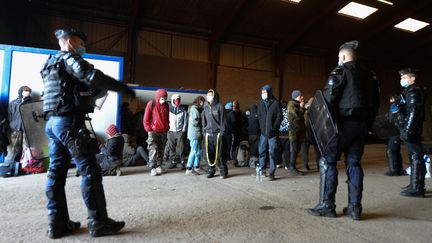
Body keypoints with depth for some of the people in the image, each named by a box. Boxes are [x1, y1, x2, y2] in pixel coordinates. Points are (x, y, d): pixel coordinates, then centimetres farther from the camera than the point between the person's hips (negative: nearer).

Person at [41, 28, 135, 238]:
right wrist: (123, 88, -15)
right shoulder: (68, 58, -4)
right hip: (69, 122, -10)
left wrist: (97, 92, 14)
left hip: (52, 122, 10)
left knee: (56, 172, 8)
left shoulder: (50, 64, 25)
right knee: (89, 170, -8)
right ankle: (98, 222, -5)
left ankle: (57, 223, 13)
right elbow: (93, 77, -21)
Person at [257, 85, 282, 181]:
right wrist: (262, 126, 4)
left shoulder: (276, 103, -4)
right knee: (262, 151, 7)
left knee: (272, 153, 0)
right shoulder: (261, 103, 9)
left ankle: (271, 173, 8)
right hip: (263, 132, 4)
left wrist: (273, 128, -10)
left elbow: (279, 117, -5)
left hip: (273, 133, -4)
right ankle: (262, 169, 22)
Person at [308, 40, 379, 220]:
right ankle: (354, 207, 11)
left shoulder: (340, 71, -3)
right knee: (354, 163, 10)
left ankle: (327, 205, 0)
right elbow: (375, 102, 16)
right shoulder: (370, 76, 19)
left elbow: (329, 97, -15)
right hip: (362, 125, 7)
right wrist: (368, 125, 17)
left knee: (327, 161, -1)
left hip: (344, 123, -7)